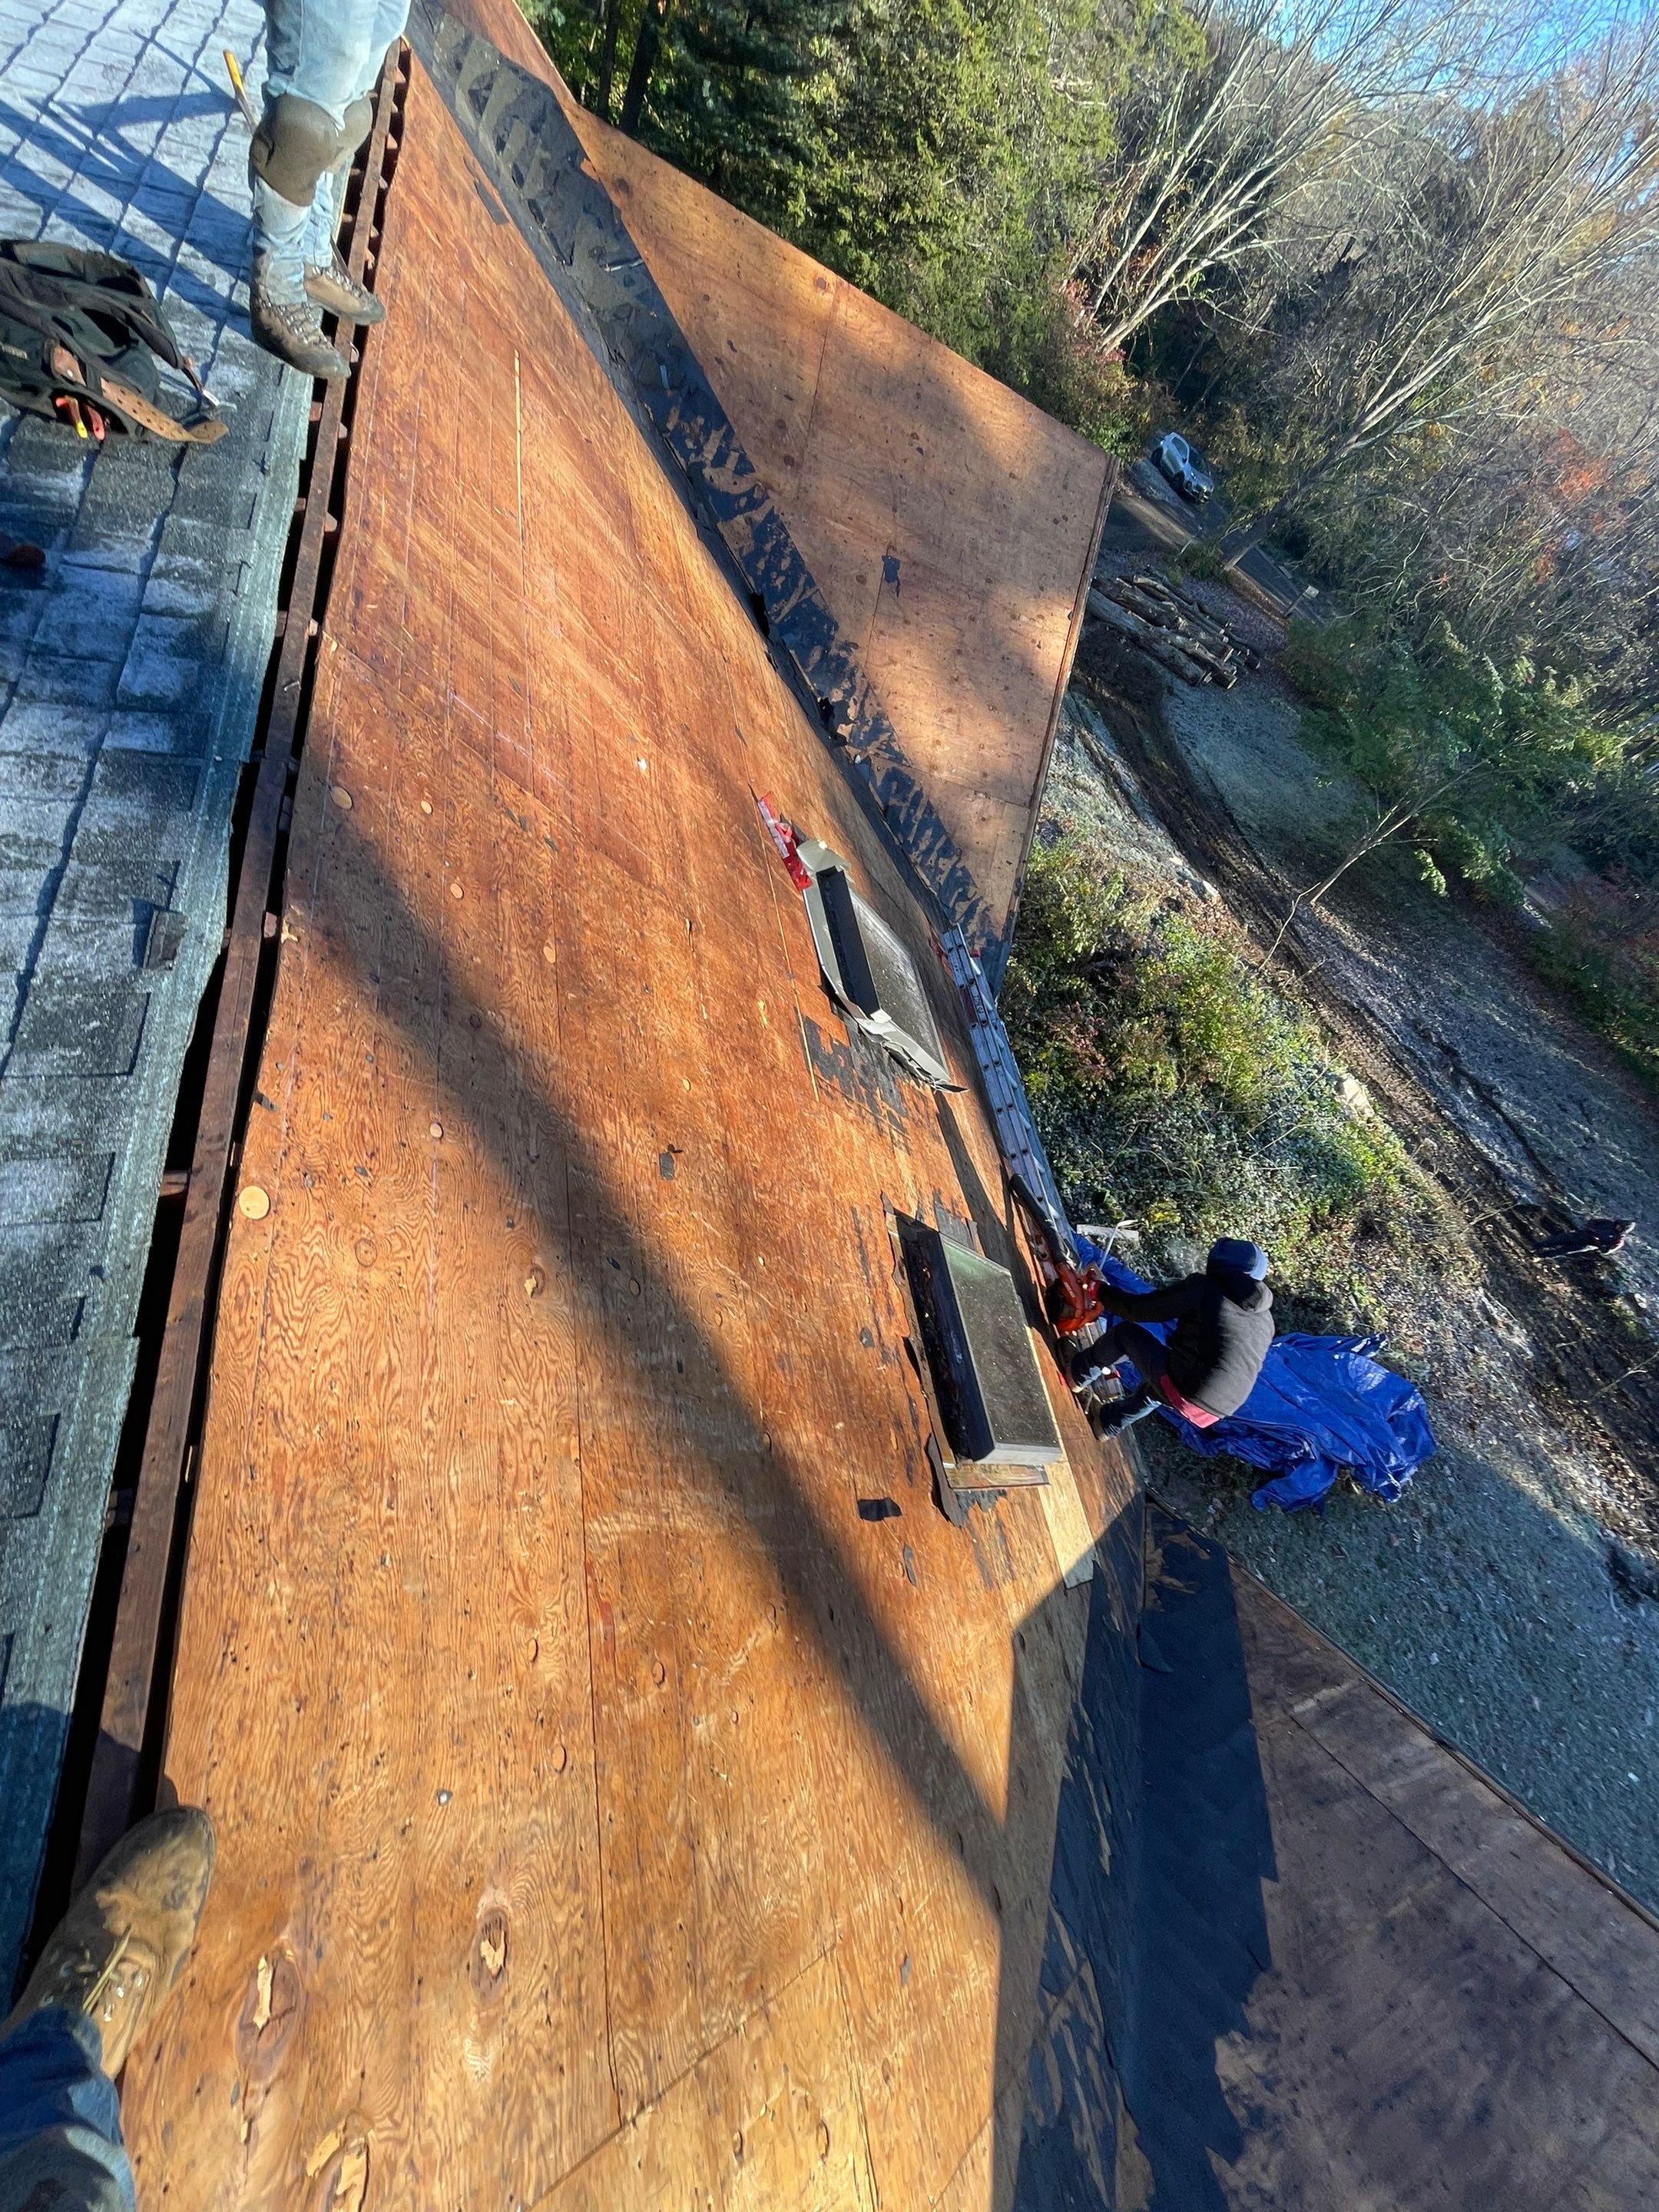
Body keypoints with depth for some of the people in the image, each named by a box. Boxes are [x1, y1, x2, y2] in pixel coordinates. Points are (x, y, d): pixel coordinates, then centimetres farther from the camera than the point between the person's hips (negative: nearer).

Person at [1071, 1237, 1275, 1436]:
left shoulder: (1203, 1288, -12)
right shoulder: (1266, 1319, 8)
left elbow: (1136, 1309, -8)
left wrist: (1103, 1290, 10)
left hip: (1182, 1392, -7)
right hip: (1215, 1411, 7)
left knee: (1126, 1332, 12)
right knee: (1155, 1389, 37)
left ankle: (1079, 1376, 28)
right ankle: (1108, 1423, 55)